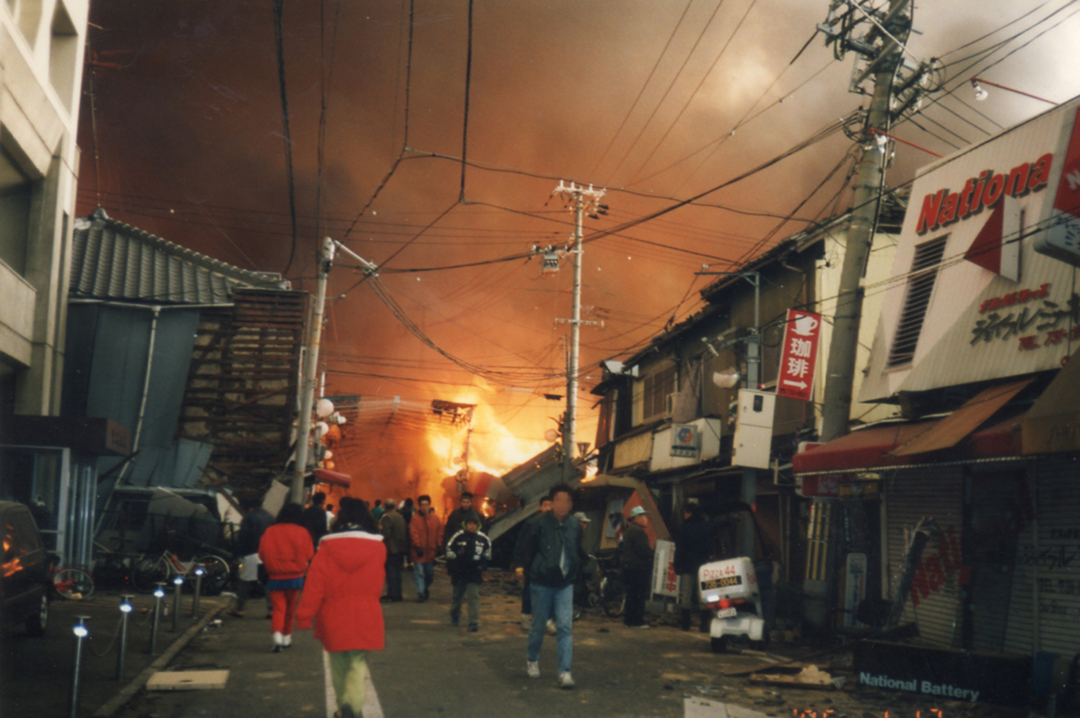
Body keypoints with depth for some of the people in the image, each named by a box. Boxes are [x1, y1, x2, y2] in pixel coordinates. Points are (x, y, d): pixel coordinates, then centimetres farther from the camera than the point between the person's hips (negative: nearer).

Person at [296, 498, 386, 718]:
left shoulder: (327, 547, -5)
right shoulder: (377, 548, -1)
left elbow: (315, 584, -8)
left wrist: (305, 616, -4)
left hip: (333, 618, 1)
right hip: (365, 618, 0)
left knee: (339, 665, 16)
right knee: (357, 664, 1)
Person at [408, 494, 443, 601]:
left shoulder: (435, 518, 4)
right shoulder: (415, 518, -5)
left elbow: (439, 533, 7)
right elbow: (414, 533, -10)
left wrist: (438, 546, 0)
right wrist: (417, 546, -16)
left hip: (431, 551, 3)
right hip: (420, 551, -3)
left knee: (430, 573, 13)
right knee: (419, 573, -4)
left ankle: (426, 588, 36)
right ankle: (420, 593, 3)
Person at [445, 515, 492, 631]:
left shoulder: (483, 539, -1)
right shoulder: (457, 537, -9)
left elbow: (487, 556, 13)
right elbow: (450, 554, -2)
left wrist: (481, 567, 1)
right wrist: (453, 569, -7)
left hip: (474, 574, 0)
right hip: (459, 573, 0)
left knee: (474, 597, -8)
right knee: (457, 596, 17)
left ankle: (474, 622, -5)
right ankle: (454, 617, 41)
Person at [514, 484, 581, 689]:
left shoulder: (575, 526, -2)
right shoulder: (540, 523, -15)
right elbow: (522, 550, -5)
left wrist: (573, 571, 10)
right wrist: (532, 569, 0)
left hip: (565, 585, 2)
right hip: (542, 584, -2)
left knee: (565, 627, -6)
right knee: (538, 626, 11)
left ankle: (565, 672, -3)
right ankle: (532, 659, 37)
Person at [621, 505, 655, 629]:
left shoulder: (627, 531, 18)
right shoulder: (638, 532, -16)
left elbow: (621, 549, 23)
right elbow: (643, 550, -23)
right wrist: (652, 553, -7)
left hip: (628, 566, 10)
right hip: (638, 567, -10)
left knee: (632, 594, 15)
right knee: (639, 595, -6)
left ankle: (629, 619, 20)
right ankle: (637, 621, -6)